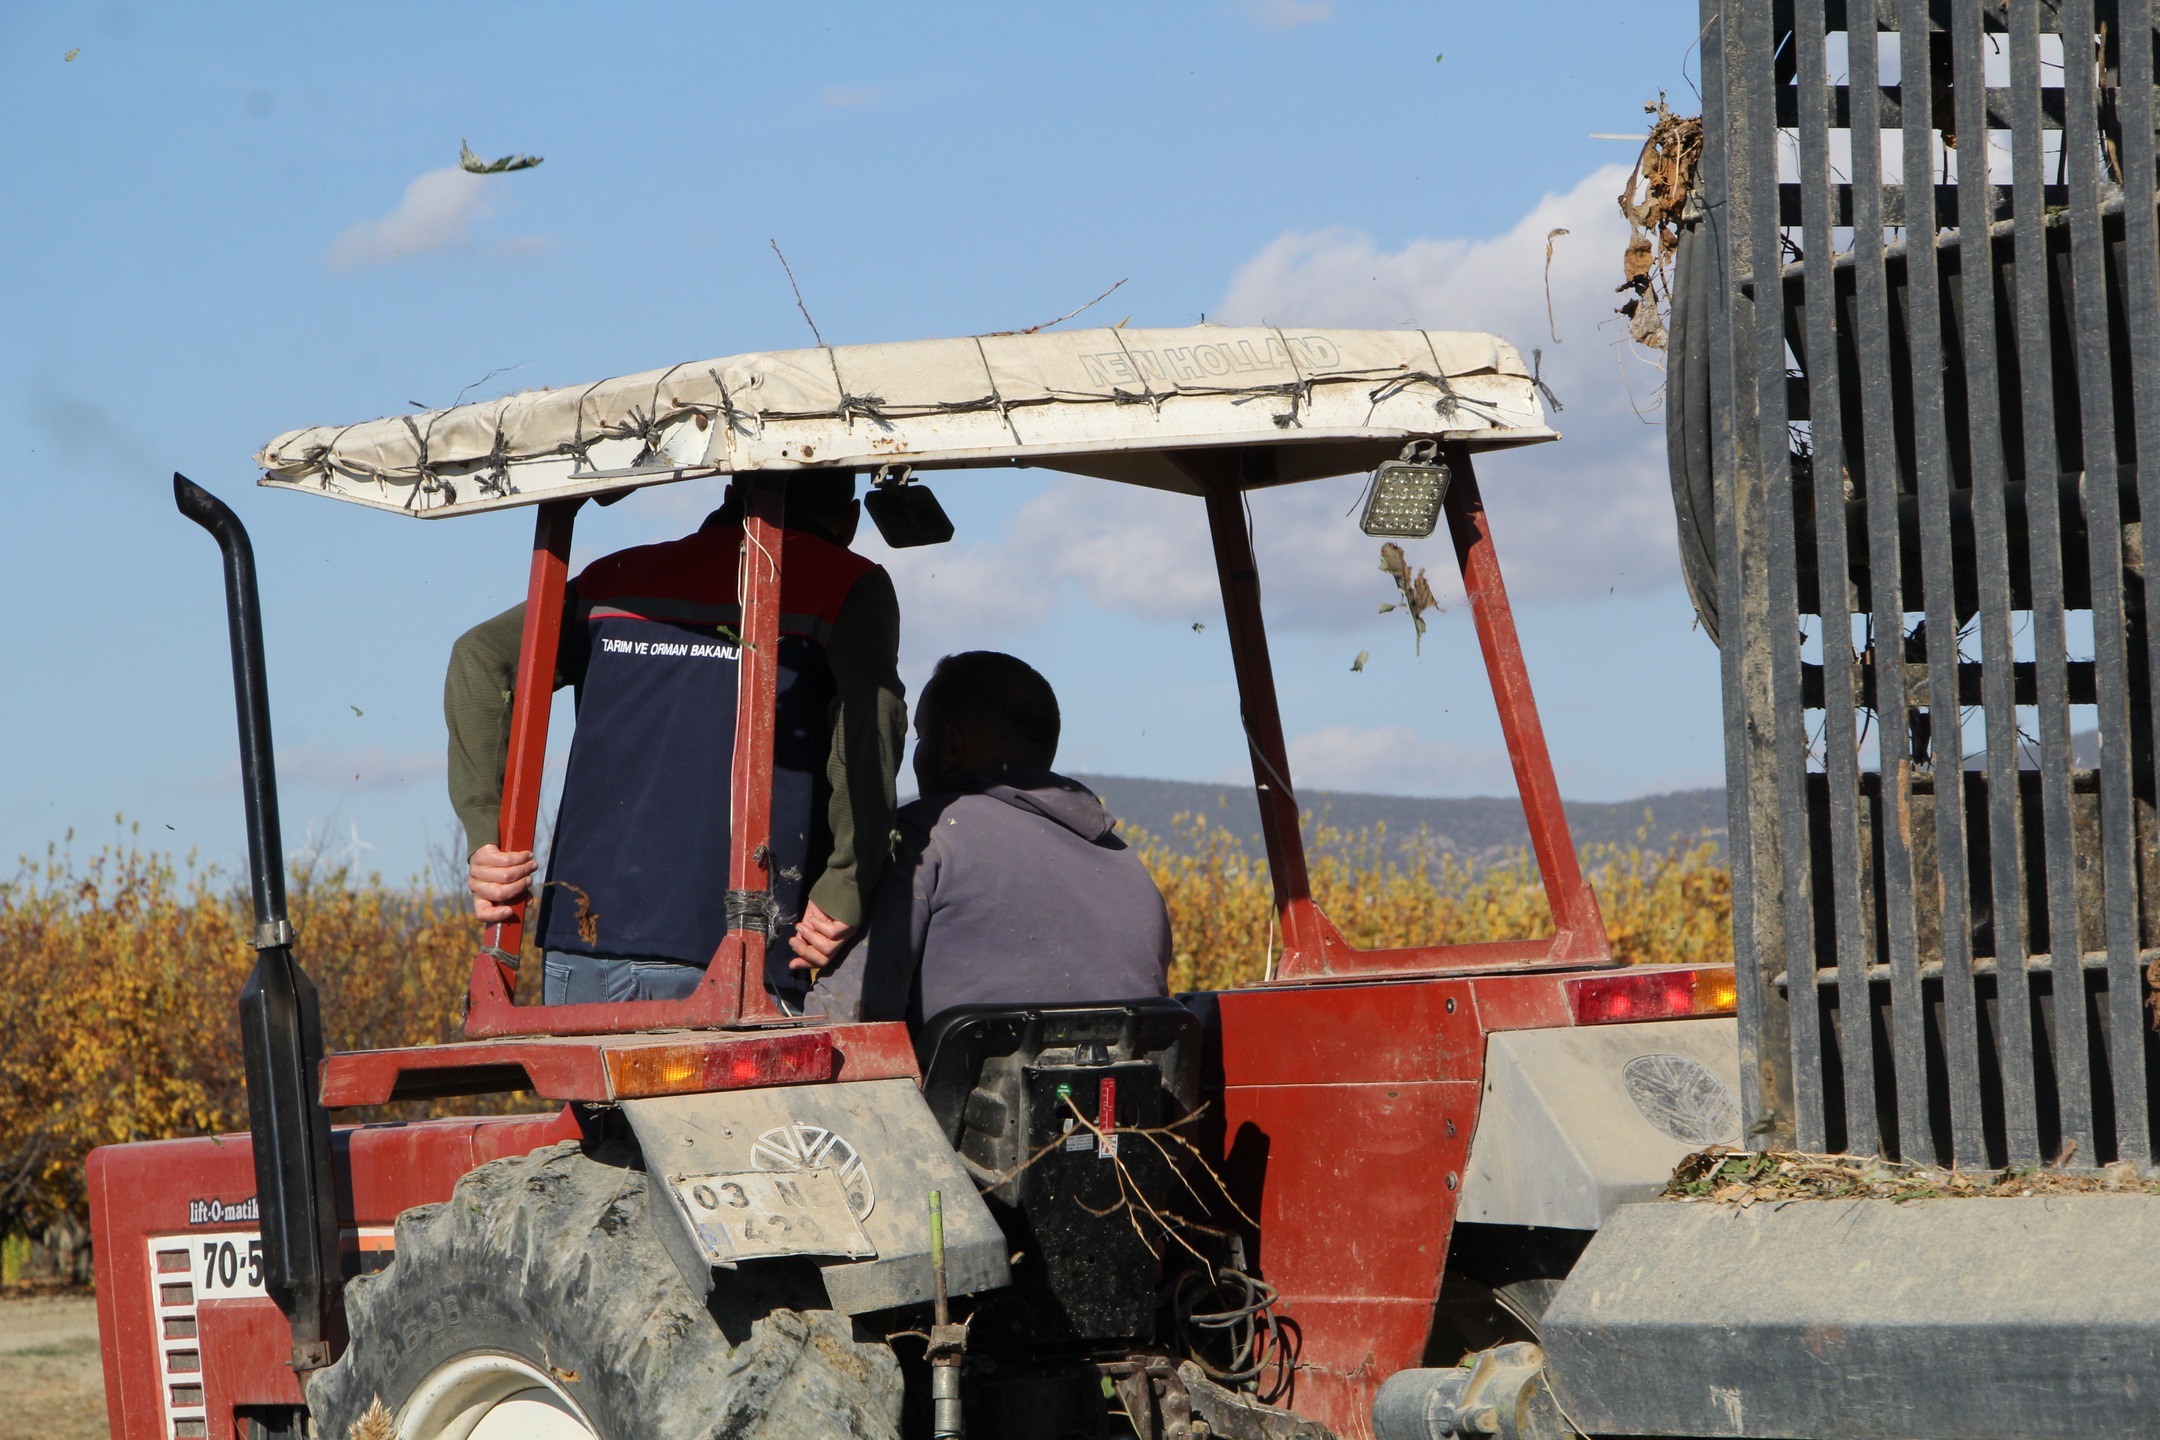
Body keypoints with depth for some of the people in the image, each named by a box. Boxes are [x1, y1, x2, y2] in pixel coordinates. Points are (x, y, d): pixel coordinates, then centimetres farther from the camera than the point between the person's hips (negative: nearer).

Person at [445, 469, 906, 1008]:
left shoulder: (621, 575, 21)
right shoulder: (848, 586, 7)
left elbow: (481, 654, 8)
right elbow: (870, 715, -13)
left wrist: (485, 834, 1)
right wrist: (844, 888, -11)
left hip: (582, 942, 4)